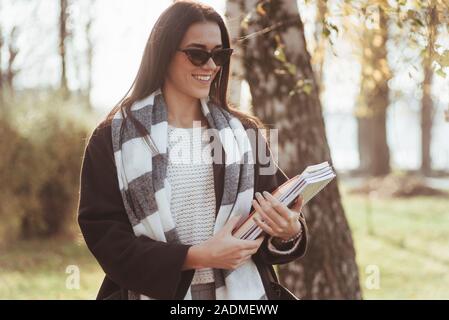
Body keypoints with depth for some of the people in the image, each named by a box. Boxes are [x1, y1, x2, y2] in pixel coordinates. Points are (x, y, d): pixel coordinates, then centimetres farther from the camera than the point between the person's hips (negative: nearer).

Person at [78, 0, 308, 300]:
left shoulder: (244, 132, 4)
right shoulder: (112, 138, -6)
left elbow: (279, 211, 4)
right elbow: (104, 234, -12)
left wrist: (289, 232, -20)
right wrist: (195, 257, -22)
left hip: (240, 292, 3)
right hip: (155, 293, -3)